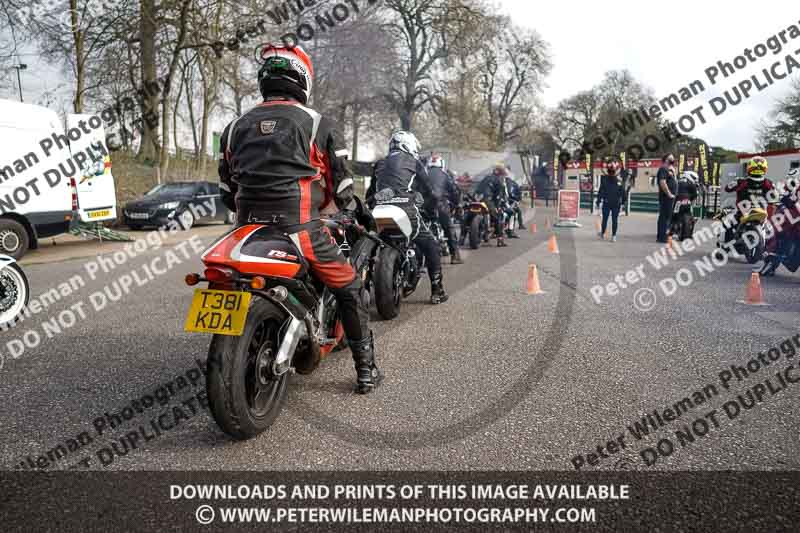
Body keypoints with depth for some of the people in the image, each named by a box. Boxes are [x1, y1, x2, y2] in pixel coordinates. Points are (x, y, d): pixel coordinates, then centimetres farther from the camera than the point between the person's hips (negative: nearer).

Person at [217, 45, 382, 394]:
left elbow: (227, 191, 18)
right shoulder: (317, 123, 3)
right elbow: (342, 185, 3)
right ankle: (366, 370, 12)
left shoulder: (236, 126, 16)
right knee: (349, 288, 11)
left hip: (248, 227, 5)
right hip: (299, 227, -4)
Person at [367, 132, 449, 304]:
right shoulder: (414, 161, 13)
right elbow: (428, 190, 12)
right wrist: (431, 210, 27)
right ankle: (437, 290, 1)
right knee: (430, 246, 4)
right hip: (406, 210, -5)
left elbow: (370, 193, 27)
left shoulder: (380, 164, 26)